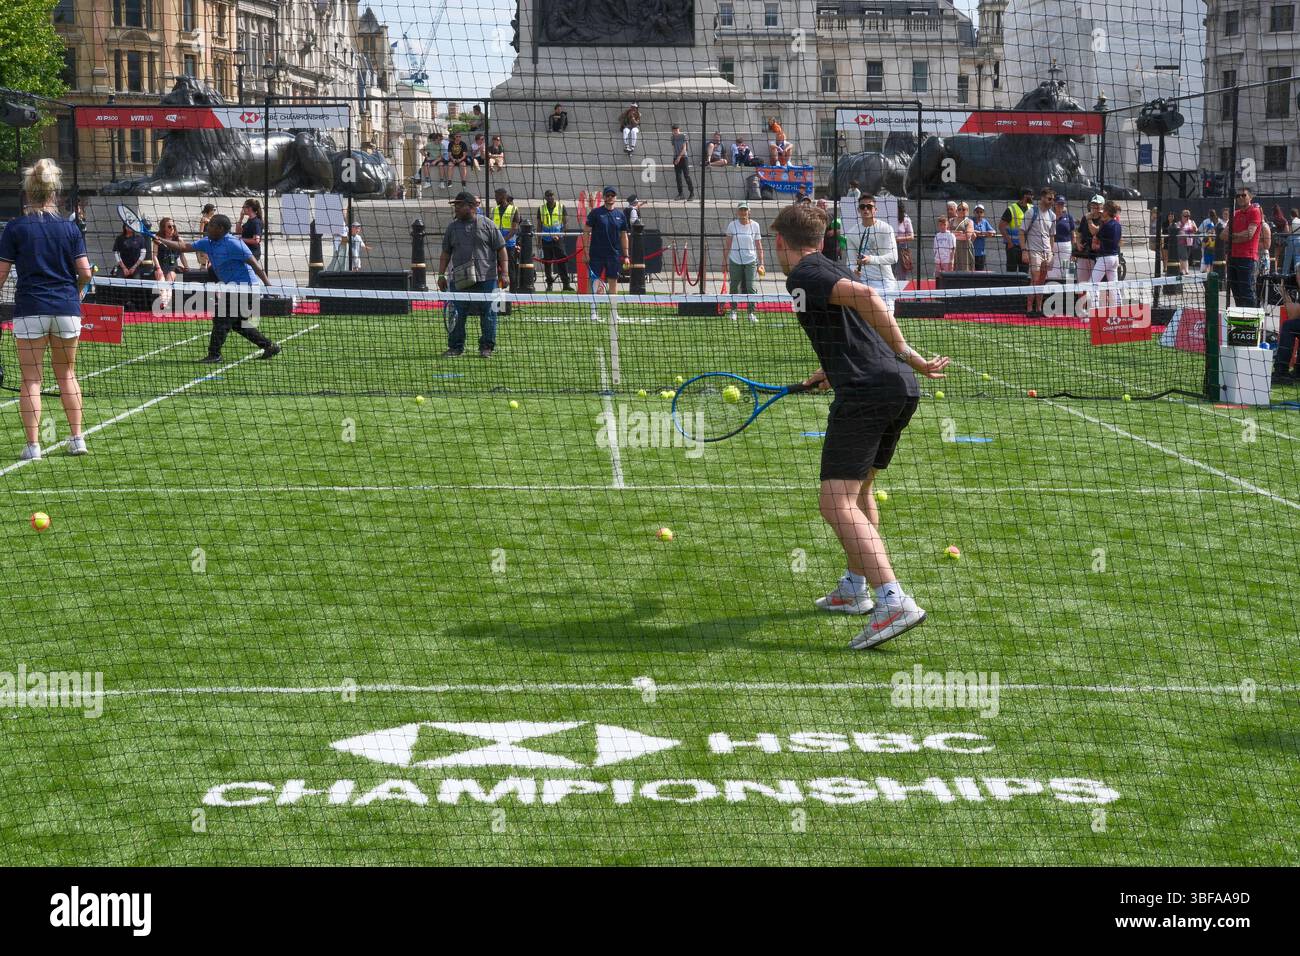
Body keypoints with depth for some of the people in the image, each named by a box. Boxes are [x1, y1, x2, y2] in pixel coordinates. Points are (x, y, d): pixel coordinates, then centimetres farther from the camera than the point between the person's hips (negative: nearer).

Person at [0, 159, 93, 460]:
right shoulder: (70, 228, 1)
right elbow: (85, 272, -1)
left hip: (30, 310, -2)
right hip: (66, 309, 2)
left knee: (31, 380, 3)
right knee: (67, 375, 14)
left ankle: (32, 445, 0)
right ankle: (77, 438, 12)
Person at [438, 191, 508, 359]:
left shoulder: (487, 224, 1)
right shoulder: (452, 227, 11)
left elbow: (501, 249, 2)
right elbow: (445, 253, 16)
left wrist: (504, 273, -5)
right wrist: (441, 274, 8)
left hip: (485, 280, -3)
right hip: (459, 280, 3)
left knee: (488, 314, 1)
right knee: (457, 315, 1)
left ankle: (486, 347, 11)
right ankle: (456, 347, 11)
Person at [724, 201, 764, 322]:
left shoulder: (755, 225, 2)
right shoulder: (732, 225, 1)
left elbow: (759, 246, 6)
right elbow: (728, 245, 7)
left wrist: (761, 263, 2)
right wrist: (725, 262, 4)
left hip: (751, 261, 0)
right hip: (735, 261, 0)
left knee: (752, 288, -8)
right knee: (734, 287, 6)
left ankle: (751, 313, -2)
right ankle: (733, 310, 21)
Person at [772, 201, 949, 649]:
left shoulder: (804, 276, -5)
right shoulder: (834, 269, 23)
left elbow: (865, 296, -22)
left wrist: (908, 356, -20)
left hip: (866, 393, -9)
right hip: (902, 387, 10)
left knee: (836, 503, -12)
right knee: (858, 490, 26)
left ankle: (894, 601, -25)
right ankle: (855, 588, 37)